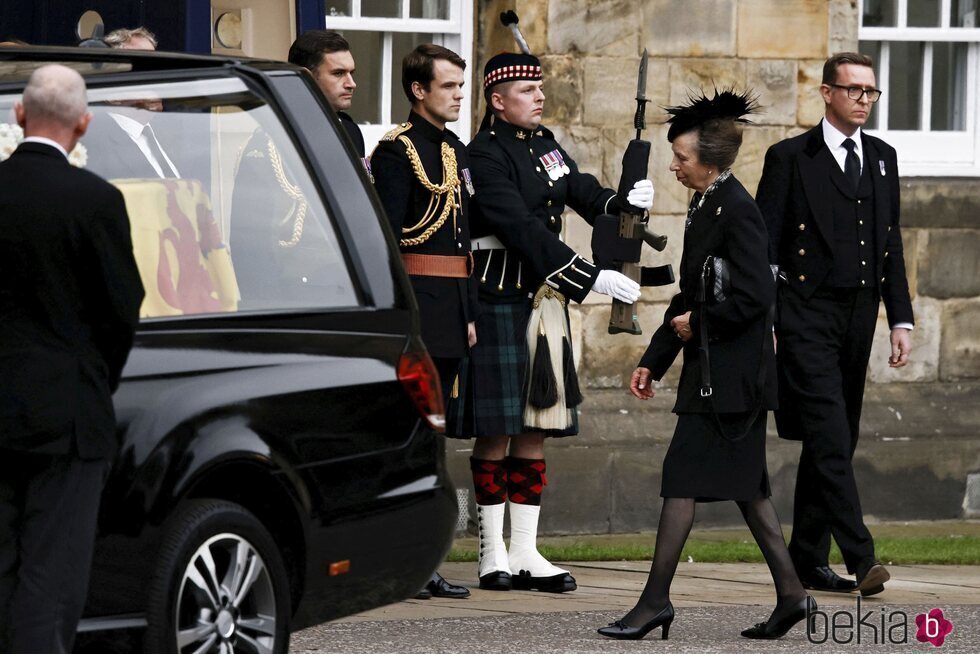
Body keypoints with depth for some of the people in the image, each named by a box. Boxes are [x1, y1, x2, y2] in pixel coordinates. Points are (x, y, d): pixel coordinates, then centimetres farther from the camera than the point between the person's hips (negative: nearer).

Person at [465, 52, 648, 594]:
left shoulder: (545, 145, 14)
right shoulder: (486, 155, -12)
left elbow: (583, 193, 12)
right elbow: (523, 229, -20)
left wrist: (625, 200, -11)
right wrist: (591, 279, -23)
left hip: (545, 298, 8)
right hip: (499, 299, -8)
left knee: (536, 426, 8)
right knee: (497, 428, -3)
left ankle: (525, 553, 11)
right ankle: (493, 554, 3)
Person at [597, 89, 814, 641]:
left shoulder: (737, 211, -15)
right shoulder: (705, 208, 14)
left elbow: (755, 296, -22)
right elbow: (690, 297, 20)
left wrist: (698, 322, -11)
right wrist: (653, 361, 18)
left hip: (729, 373, -10)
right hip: (715, 370, 10)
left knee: (685, 477, -8)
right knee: (745, 483, 12)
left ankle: (656, 600, -6)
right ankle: (791, 594, 15)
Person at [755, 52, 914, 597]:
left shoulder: (883, 158, 15)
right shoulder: (791, 158, -2)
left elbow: (892, 245, 17)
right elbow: (765, 245, -3)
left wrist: (901, 318, 9)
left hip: (859, 318, 6)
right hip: (808, 319, -6)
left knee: (836, 443, 9)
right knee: (831, 439, -15)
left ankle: (808, 559, 16)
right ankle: (860, 557, -21)